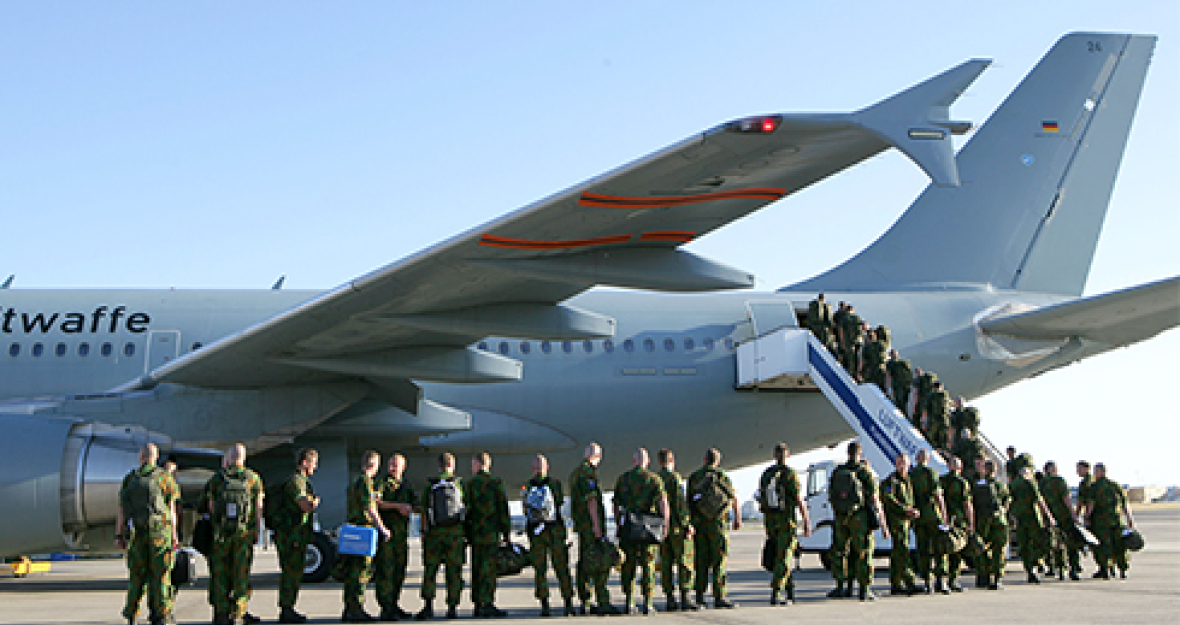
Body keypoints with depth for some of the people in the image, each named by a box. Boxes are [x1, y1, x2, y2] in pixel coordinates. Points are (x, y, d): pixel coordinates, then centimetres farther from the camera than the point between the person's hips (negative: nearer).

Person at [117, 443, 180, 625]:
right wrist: (175, 536, 0)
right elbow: (171, 510, -2)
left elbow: (122, 510, 3)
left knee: (137, 575, 12)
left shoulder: (129, 479, 6)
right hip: (160, 532, -2)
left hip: (137, 534, 2)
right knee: (160, 576, 1)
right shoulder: (164, 478, -1)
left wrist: (119, 535, 7)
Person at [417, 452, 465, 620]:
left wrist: (424, 532, 6)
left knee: (430, 570, 7)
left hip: (435, 532, 0)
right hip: (456, 531, 0)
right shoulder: (459, 484, -1)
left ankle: (428, 606, 1)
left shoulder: (431, 485, 0)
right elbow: (467, 508, 0)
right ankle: (452, 607, 4)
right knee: (454, 571, 4)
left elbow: (424, 511, -1)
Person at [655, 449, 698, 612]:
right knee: (685, 562, -3)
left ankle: (670, 600, 7)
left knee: (666, 564, 7)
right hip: (677, 526, -6)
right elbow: (680, 502, -16)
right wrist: (688, 524, -12)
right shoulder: (674, 477, -10)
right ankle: (685, 599, -8)